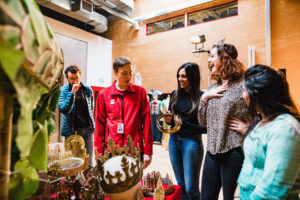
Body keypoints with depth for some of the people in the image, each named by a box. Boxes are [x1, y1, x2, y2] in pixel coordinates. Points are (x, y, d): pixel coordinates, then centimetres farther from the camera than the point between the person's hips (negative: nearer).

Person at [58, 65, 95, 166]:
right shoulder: (63, 90, -4)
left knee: (89, 162, 10)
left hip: (87, 129, 3)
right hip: (71, 131, -2)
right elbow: (63, 109, -18)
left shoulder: (87, 90, 5)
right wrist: (72, 92, -23)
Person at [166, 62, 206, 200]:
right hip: (174, 140, 5)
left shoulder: (201, 97, -10)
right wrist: (168, 120, -7)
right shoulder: (175, 94, 6)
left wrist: (183, 123, -17)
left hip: (191, 141, -5)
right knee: (181, 185, 17)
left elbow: (204, 128, -9)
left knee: (191, 188, 2)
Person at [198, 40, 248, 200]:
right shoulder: (212, 88, 11)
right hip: (212, 150, 6)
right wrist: (205, 97, -1)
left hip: (234, 150, -6)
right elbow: (203, 122, 10)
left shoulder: (243, 85, -8)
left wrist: (247, 127, -17)